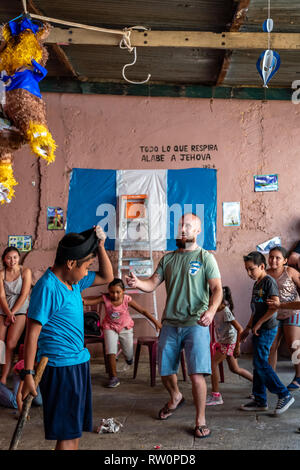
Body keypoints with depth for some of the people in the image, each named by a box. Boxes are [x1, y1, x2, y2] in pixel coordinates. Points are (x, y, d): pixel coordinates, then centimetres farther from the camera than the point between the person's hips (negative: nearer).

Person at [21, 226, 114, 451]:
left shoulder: (74, 281, 6)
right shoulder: (47, 287, -19)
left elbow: (107, 277, 17)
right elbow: (32, 334, -19)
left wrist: (100, 246, 4)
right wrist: (28, 374, -19)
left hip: (79, 361, 9)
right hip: (60, 367, -9)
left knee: (76, 428, 18)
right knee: (68, 433, 0)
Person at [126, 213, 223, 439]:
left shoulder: (205, 257, -1)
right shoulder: (168, 258, 12)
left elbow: (217, 289, -9)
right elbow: (152, 284, 4)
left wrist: (211, 311, -28)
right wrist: (138, 283, -19)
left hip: (196, 324, -4)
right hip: (170, 324, 5)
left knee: (197, 375, -11)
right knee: (165, 371, 14)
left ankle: (200, 421, 8)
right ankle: (176, 397, 45)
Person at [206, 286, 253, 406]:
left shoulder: (225, 312, -22)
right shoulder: (216, 311, 3)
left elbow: (240, 329, -23)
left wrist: (237, 347, -20)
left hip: (230, 342, -9)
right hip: (223, 342, 9)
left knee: (213, 364, -11)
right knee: (235, 369, 16)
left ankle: (216, 396, -5)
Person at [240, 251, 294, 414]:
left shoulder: (269, 281, -11)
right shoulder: (256, 284, 17)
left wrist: (258, 323, -17)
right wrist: (248, 328, 22)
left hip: (267, 329, -9)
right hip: (259, 330, 9)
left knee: (261, 363, -10)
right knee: (258, 364, 10)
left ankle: (284, 395, 0)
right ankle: (260, 401, 17)